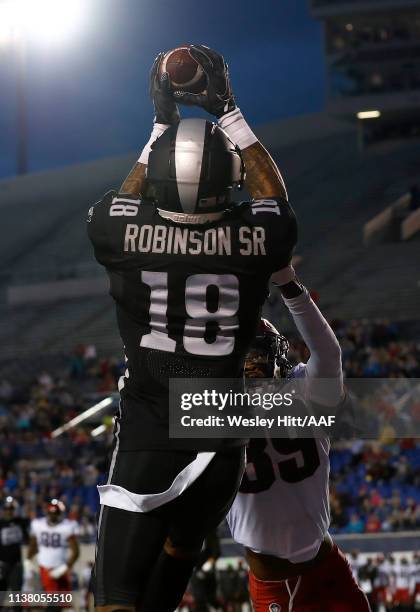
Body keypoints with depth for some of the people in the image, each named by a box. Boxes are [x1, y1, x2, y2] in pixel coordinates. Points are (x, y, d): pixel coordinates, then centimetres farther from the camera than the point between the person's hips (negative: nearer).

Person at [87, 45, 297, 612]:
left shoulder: (123, 230, -10)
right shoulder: (255, 238, -9)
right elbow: (273, 193, 15)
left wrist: (162, 125, 22)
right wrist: (227, 113, 19)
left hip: (145, 435, -1)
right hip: (220, 436, 2)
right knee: (180, 551, 29)